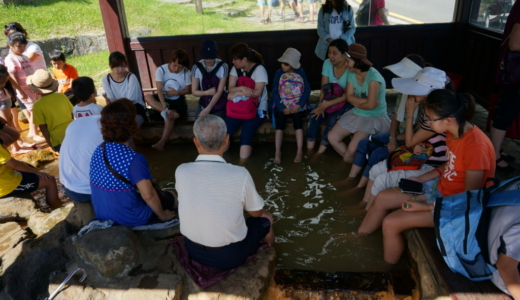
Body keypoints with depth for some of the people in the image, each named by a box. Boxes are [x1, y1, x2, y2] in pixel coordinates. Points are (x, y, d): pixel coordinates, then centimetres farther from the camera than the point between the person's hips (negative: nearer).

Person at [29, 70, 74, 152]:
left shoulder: (38, 105, -12)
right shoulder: (61, 96, -3)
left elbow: (43, 127, -9)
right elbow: (72, 114, 6)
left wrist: (49, 143, 3)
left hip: (58, 138, -3)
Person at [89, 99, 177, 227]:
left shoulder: (98, 150, -5)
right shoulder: (134, 159, -29)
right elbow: (148, 195, -27)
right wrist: (162, 215, -8)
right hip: (129, 220, -7)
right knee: (170, 197, 16)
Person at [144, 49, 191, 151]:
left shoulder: (186, 73, -8)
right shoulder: (161, 70, -11)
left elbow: (188, 90, -1)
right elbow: (159, 89, -19)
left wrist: (177, 92, -22)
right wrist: (163, 103, -36)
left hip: (178, 100, -2)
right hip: (164, 99, 2)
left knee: (170, 117, -31)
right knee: (148, 97, -27)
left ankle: (162, 142, -35)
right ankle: (168, 112, -41)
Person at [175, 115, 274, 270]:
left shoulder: (181, 171, -15)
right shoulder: (240, 174, -24)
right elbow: (256, 212, -4)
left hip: (193, 250, 4)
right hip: (230, 256, -3)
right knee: (266, 219, 23)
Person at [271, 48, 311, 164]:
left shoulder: (301, 72, 2)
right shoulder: (279, 73, 1)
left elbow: (307, 89, -2)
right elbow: (275, 92, -2)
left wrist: (299, 105, -14)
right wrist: (282, 108, -14)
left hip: (297, 105, 0)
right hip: (282, 105, 0)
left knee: (298, 121, -25)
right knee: (280, 123, -23)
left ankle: (300, 151, -21)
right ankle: (277, 152, -21)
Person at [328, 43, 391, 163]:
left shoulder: (374, 77, -23)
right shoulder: (352, 74, 0)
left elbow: (370, 105, -25)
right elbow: (349, 97, -4)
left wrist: (357, 103, -7)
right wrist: (364, 101, -19)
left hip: (374, 118, -8)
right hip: (356, 114, 8)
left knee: (352, 148, -24)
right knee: (332, 137, -3)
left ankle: (349, 161, 12)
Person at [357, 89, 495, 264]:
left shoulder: (476, 146, -31)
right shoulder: (454, 132, -6)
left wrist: (426, 207, -23)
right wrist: (421, 179, 3)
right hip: (440, 187, 9)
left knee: (391, 223, -16)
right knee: (382, 198, 7)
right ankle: (359, 238, 28)